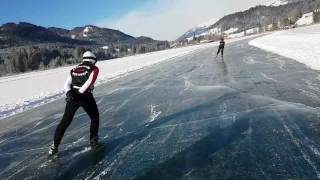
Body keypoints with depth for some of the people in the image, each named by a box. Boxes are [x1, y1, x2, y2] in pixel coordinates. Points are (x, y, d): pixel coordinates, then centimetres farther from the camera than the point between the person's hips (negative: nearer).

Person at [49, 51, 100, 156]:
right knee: (94, 117, 19)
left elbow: (67, 84, 5)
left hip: (72, 97, 4)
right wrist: (80, 92, -14)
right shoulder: (94, 69, 7)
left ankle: (54, 146, 13)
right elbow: (89, 82, -12)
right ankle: (93, 141, 18)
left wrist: (69, 93, -9)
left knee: (65, 121, 12)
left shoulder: (74, 70, 20)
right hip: (86, 97, -4)